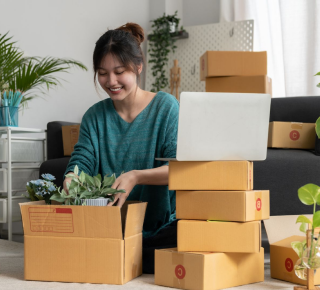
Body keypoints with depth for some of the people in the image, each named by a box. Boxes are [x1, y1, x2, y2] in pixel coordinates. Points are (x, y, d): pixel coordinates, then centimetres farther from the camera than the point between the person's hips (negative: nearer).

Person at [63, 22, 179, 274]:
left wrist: (136, 176, -27)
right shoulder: (95, 116, 12)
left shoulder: (166, 106, 0)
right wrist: (71, 180, -23)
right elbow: (82, 160, 1)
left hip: (162, 224, -2)